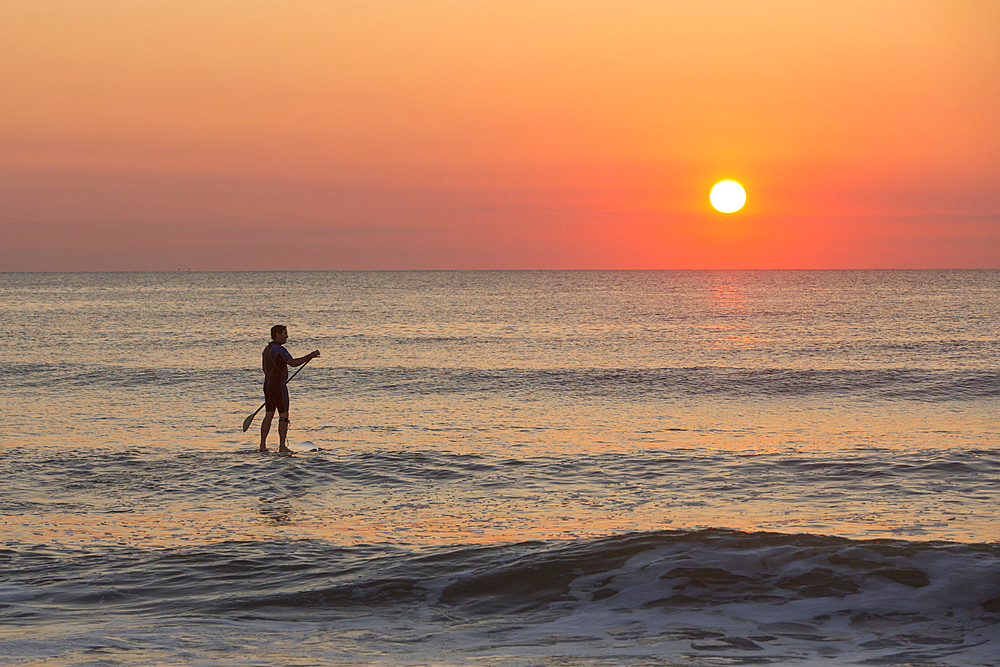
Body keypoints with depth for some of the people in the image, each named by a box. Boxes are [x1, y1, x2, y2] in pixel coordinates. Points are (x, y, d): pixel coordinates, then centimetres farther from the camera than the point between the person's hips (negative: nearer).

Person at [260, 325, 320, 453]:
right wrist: (311, 356, -20)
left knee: (268, 415, 11)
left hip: (267, 385, 9)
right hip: (278, 385, -9)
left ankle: (262, 445, 9)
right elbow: (292, 362, -24)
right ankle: (282, 446, -6)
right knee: (283, 415, -4)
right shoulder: (279, 349, -14)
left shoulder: (266, 350, 15)